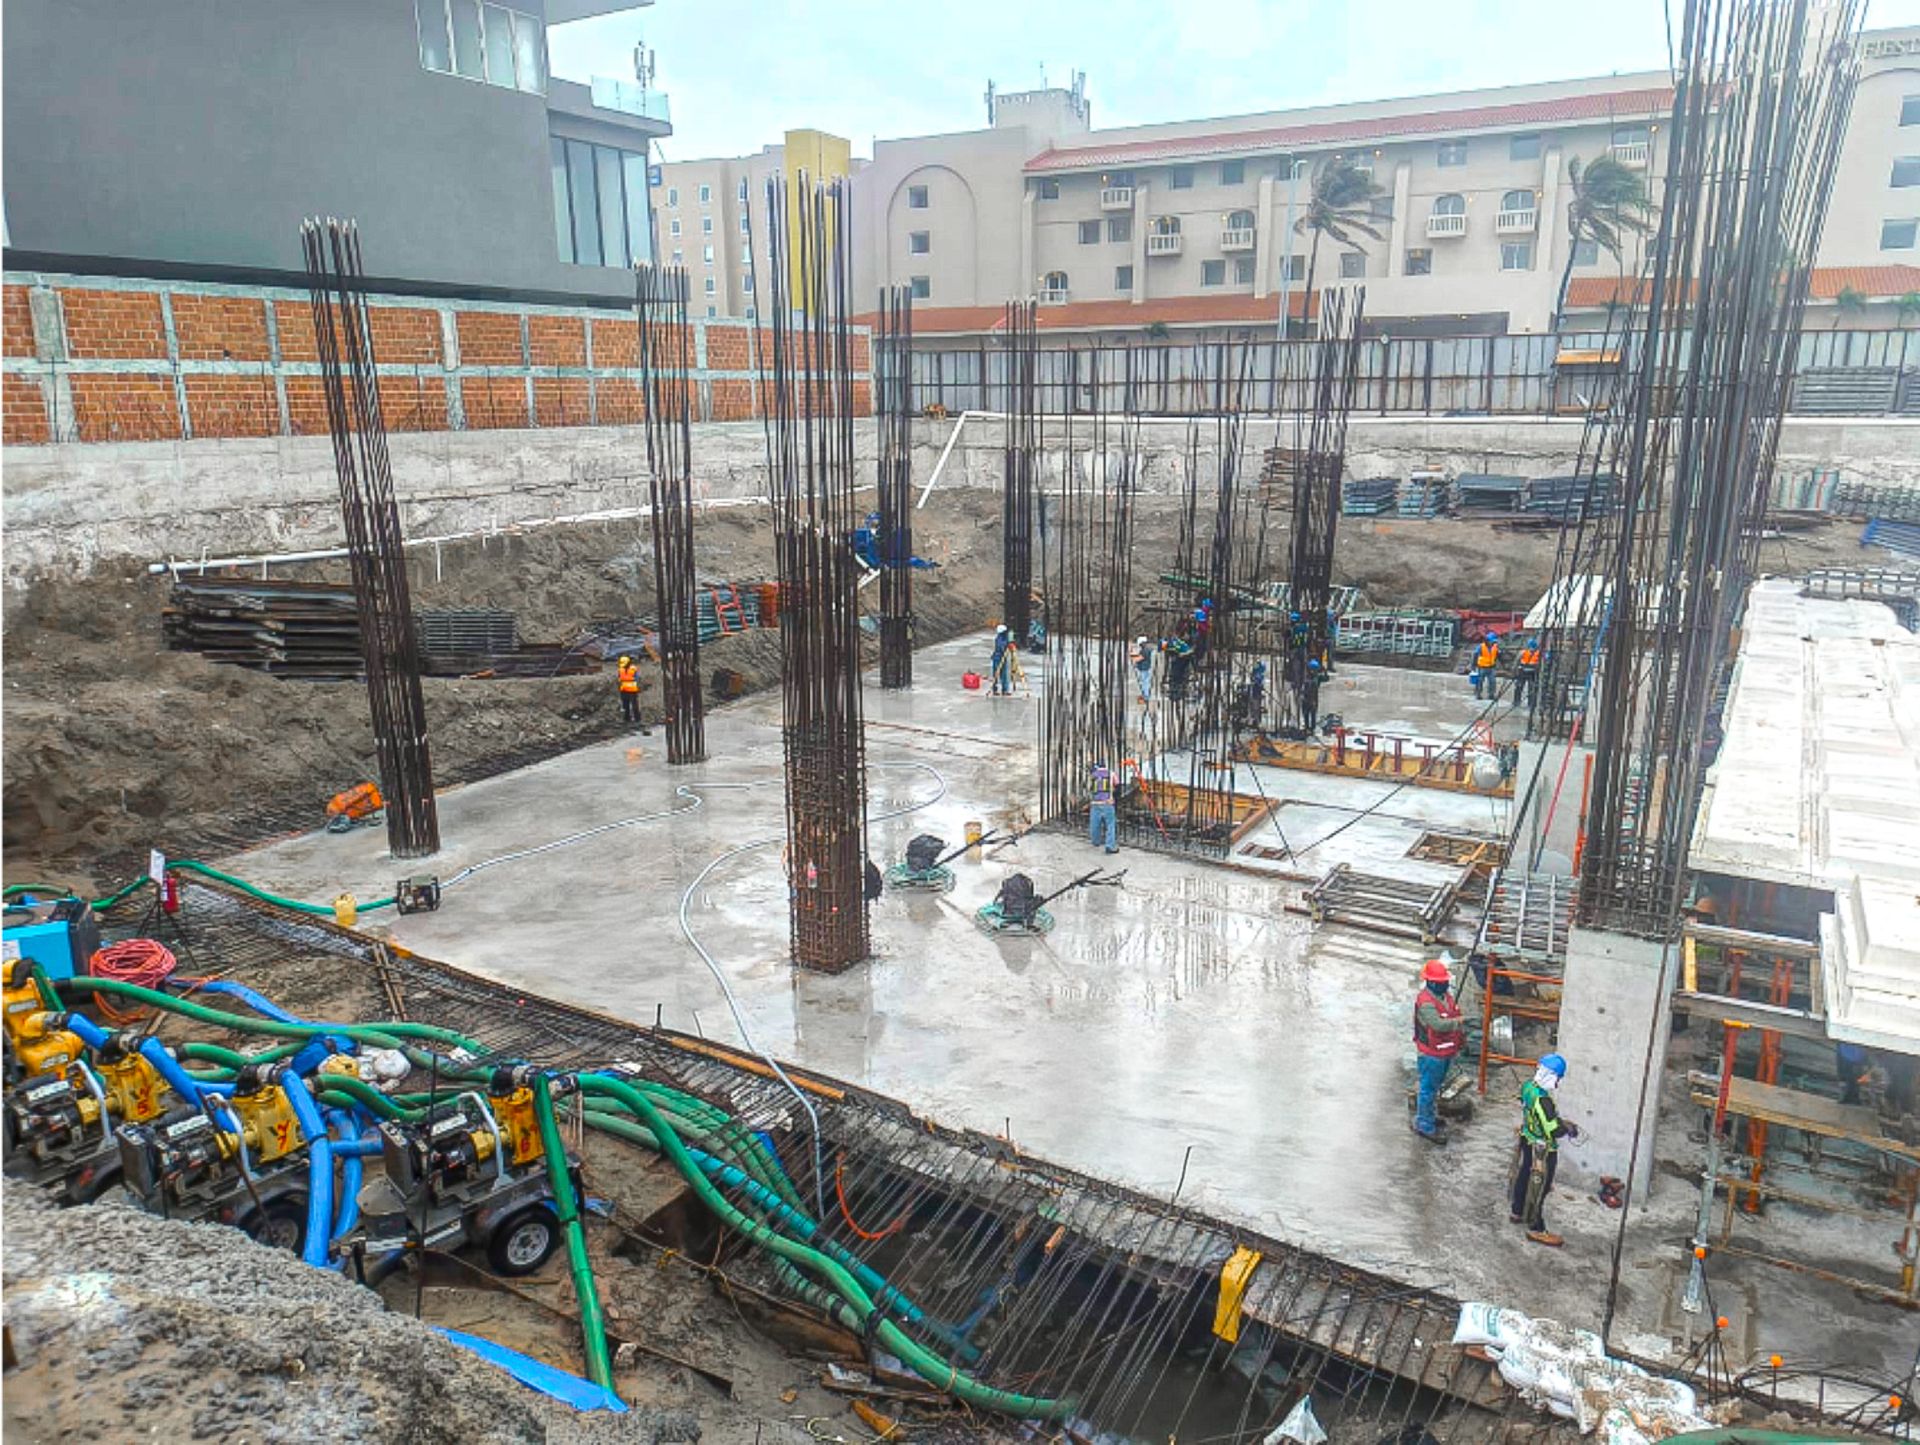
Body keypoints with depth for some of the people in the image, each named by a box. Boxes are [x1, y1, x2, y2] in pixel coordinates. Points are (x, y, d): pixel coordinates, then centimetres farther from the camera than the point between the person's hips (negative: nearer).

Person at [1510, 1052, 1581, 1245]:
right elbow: (1554, 1130, -29)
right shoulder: (1542, 1100, -35)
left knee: (1523, 1177, 26)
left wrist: (1563, 1123, 9)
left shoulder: (1527, 1087, -8)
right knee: (1538, 1187, 8)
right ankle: (1536, 1229, 24)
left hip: (1527, 1142, 8)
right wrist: (1570, 1130, -9)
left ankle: (1517, 1212, 46)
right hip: (1542, 1151, -8)